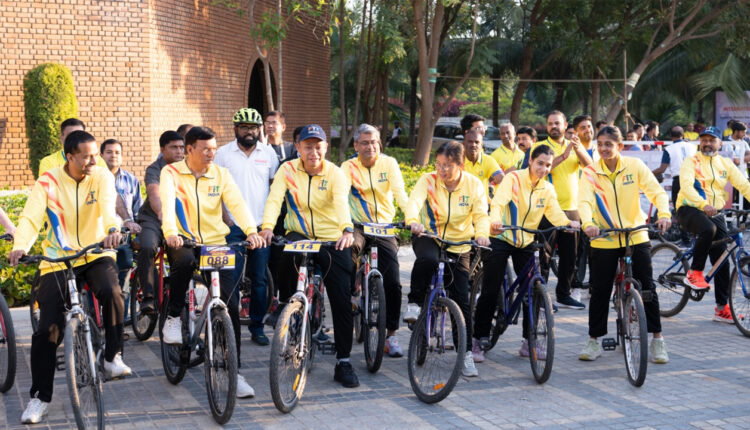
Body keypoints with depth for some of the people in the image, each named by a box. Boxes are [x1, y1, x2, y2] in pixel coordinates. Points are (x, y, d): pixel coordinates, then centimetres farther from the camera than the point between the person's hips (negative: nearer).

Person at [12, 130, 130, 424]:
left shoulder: (102, 176, -3)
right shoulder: (48, 182, -5)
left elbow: (108, 204, -22)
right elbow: (31, 217, -16)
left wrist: (112, 229, -44)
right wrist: (20, 246, -37)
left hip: (96, 254, 0)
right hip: (57, 259, 0)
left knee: (111, 291, -32)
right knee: (47, 329, -8)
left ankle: (112, 358, -12)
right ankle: (40, 397, 6)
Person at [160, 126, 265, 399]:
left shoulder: (221, 174, 8)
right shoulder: (171, 173, 0)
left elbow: (236, 203, -6)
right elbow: (167, 203, -18)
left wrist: (251, 231, -25)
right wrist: (171, 232, -38)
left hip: (215, 243, 3)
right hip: (183, 242, -2)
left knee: (231, 306, -9)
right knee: (183, 261, -39)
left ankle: (234, 371, 0)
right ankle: (173, 317, -13)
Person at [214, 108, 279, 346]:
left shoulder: (268, 152, 8)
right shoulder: (224, 153, 3)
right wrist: (224, 217, -5)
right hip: (233, 226, -2)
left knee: (260, 279, 5)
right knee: (231, 278, -4)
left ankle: (257, 326, 15)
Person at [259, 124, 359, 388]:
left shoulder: (335, 174, -5)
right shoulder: (288, 170, -1)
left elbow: (342, 203, -24)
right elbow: (274, 198, -14)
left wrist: (347, 230, -43)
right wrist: (267, 226, -33)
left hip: (333, 240, -1)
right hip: (299, 234, 1)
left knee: (342, 300, -7)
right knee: (286, 254, -33)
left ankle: (343, 362, 3)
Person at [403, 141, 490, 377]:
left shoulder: (474, 185, -6)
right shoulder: (428, 180, -11)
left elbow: (481, 214, -14)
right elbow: (414, 201, -28)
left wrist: (482, 233, -36)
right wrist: (413, 221, -51)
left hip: (458, 246, 2)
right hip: (428, 238, -2)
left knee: (461, 299, -1)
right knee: (427, 259, -39)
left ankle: (466, 353, 9)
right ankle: (414, 303, -16)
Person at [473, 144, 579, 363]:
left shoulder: (547, 189, 6)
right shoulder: (513, 179, -10)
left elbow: (554, 213, -6)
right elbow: (499, 201, -25)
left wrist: (568, 223, -29)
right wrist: (495, 220, -46)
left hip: (525, 244, 5)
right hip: (501, 238, -4)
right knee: (490, 292, -5)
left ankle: (528, 342, 12)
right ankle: (479, 340, 5)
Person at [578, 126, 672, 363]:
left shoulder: (635, 166, -3)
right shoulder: (590, 172, -3)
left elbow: (657, 191, -9)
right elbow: (584, 201, -16)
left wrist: (664, 214, -29)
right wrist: (587, 223, -36)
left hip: (636, 237, 0)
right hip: (604, 241, 0)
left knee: (647, 289, -1)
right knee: (599, 291, 4)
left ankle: (657, 340, 11)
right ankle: (594, 341, 17)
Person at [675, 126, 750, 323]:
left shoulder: (725, 164, 10)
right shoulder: (691, 162, -4)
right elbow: (686, 185, -20)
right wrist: (703, 204, -37)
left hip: (715, 214, 5)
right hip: (689, 209, -5)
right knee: (708, 229, -37)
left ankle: (722, 308, 7)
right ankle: (694, 273, -19)